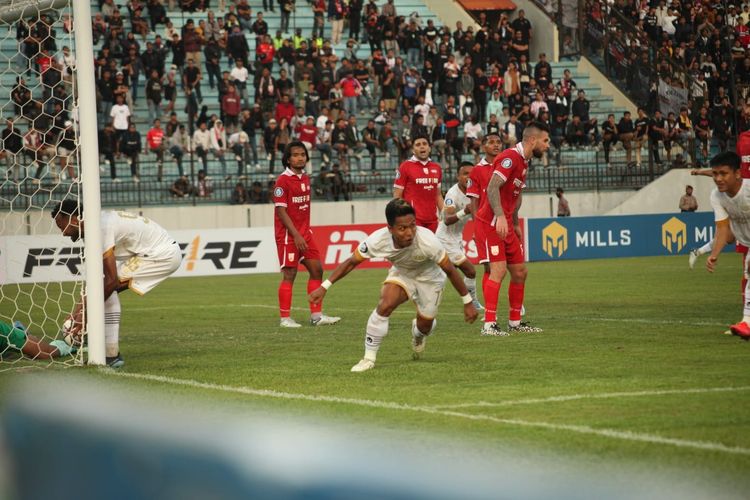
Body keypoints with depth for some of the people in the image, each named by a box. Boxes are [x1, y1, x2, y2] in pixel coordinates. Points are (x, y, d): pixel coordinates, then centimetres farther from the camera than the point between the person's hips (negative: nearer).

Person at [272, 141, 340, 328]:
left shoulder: (305, 178, 11)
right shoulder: (283, 180, -12)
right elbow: (281, 211, -16)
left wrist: (306, 231, 12)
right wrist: (296, 235, -19)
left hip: (304, 233, 8)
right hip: (288, 235, -8)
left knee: (316, 270, 5)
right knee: (289, 274, -5)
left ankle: (316, 315, 11)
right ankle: (285, 318, 4)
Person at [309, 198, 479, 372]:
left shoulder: (427, 241, -39)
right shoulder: (378, 240, -33)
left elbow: (450, 270, -25)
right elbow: (351, 262, -17)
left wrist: (467, 302, -17)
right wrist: (324, 287, -19)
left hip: (429, 277, -1)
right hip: (401, 273, 1)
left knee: (425, 326, 3)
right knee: (385, 304, -26)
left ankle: (418, 335, 44)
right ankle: (369, 358, -13)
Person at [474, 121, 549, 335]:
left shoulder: (524, 162, 15)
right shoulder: (511, 157, -15)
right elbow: (492, 188, -25)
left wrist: (515, 224, 23)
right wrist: (500, 217, -33)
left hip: (505, 225, 10)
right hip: (491, 222, -10)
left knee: (520, 272, 11)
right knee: (499, 270, -17)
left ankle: (514, 322, 21)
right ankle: (489, 324, -17)